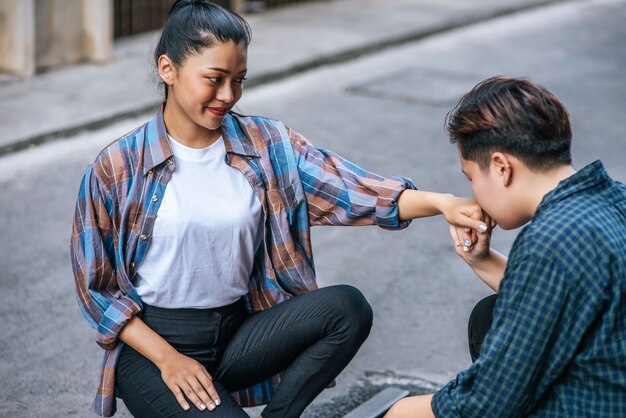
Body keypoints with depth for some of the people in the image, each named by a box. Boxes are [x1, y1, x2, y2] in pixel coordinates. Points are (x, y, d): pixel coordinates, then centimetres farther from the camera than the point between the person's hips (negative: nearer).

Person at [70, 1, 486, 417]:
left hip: (238, 332, 4)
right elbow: (97, 287, -4)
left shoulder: (268, 145, 0)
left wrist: (440, 203, -30)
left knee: (346, 307, -22)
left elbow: (351, 189, -14)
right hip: (152, 343, -3)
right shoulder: (117, 168, -7)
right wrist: (167, 359, -13)